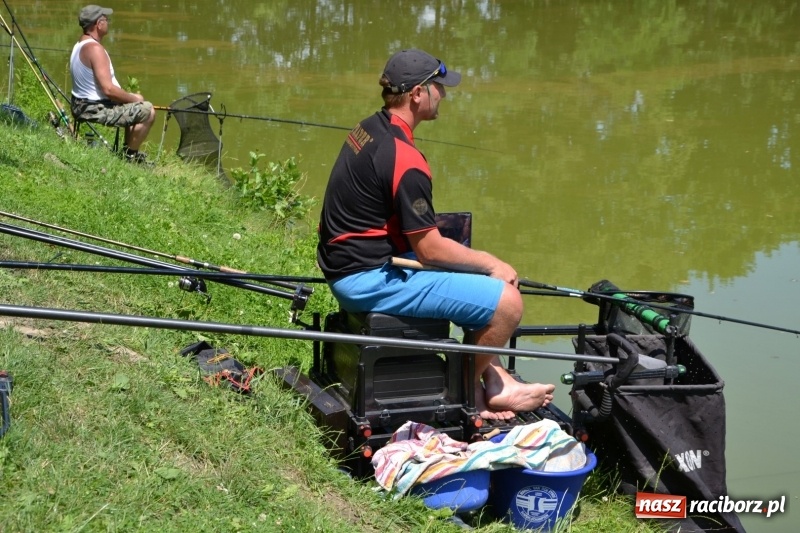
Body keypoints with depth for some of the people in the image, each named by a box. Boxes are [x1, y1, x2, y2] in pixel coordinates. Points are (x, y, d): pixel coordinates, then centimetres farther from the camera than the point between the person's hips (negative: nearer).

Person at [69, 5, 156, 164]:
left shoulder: (79, 45, 10)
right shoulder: (95, 48, -23)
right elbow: (108, 89, -28)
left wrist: (130, 97, 10)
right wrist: (133, 98, -11)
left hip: (82, 105, 11)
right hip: (95, 109, -11)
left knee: (135, 104, 28)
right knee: (147, 111, -11)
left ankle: (128, 149, 31)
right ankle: (130, 156, -1)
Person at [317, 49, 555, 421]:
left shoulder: (370, 128, 9)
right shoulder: (404, 158, -22)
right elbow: (430, 249, -19)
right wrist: (491, 263, -3)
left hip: (348, 262, 11)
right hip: (369, 279, -11)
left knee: (482, 278, 23)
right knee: (506, 301, -14)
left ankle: (494, 379, 22)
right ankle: (468, 390, 9)